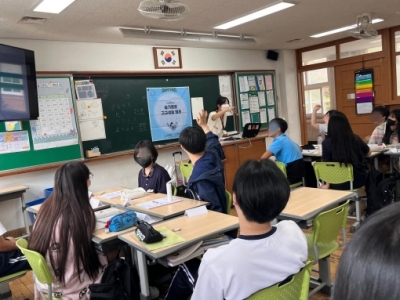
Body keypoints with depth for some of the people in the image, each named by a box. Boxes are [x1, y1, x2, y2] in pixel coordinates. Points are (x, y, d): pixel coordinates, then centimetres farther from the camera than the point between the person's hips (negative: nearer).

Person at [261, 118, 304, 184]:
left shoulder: (279, 140, -16)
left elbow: (264, 157, -25)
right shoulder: (285, 138, 11)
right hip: (297, 171, 8)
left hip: (292, 175, -8)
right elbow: (299, 149, 26)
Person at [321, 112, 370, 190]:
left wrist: (327, 184, -2)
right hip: (358, 181, 3)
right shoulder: (355, 139, -4)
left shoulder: (327, 143, -15)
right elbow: (368, 153, 16)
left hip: (339, 184, -2)